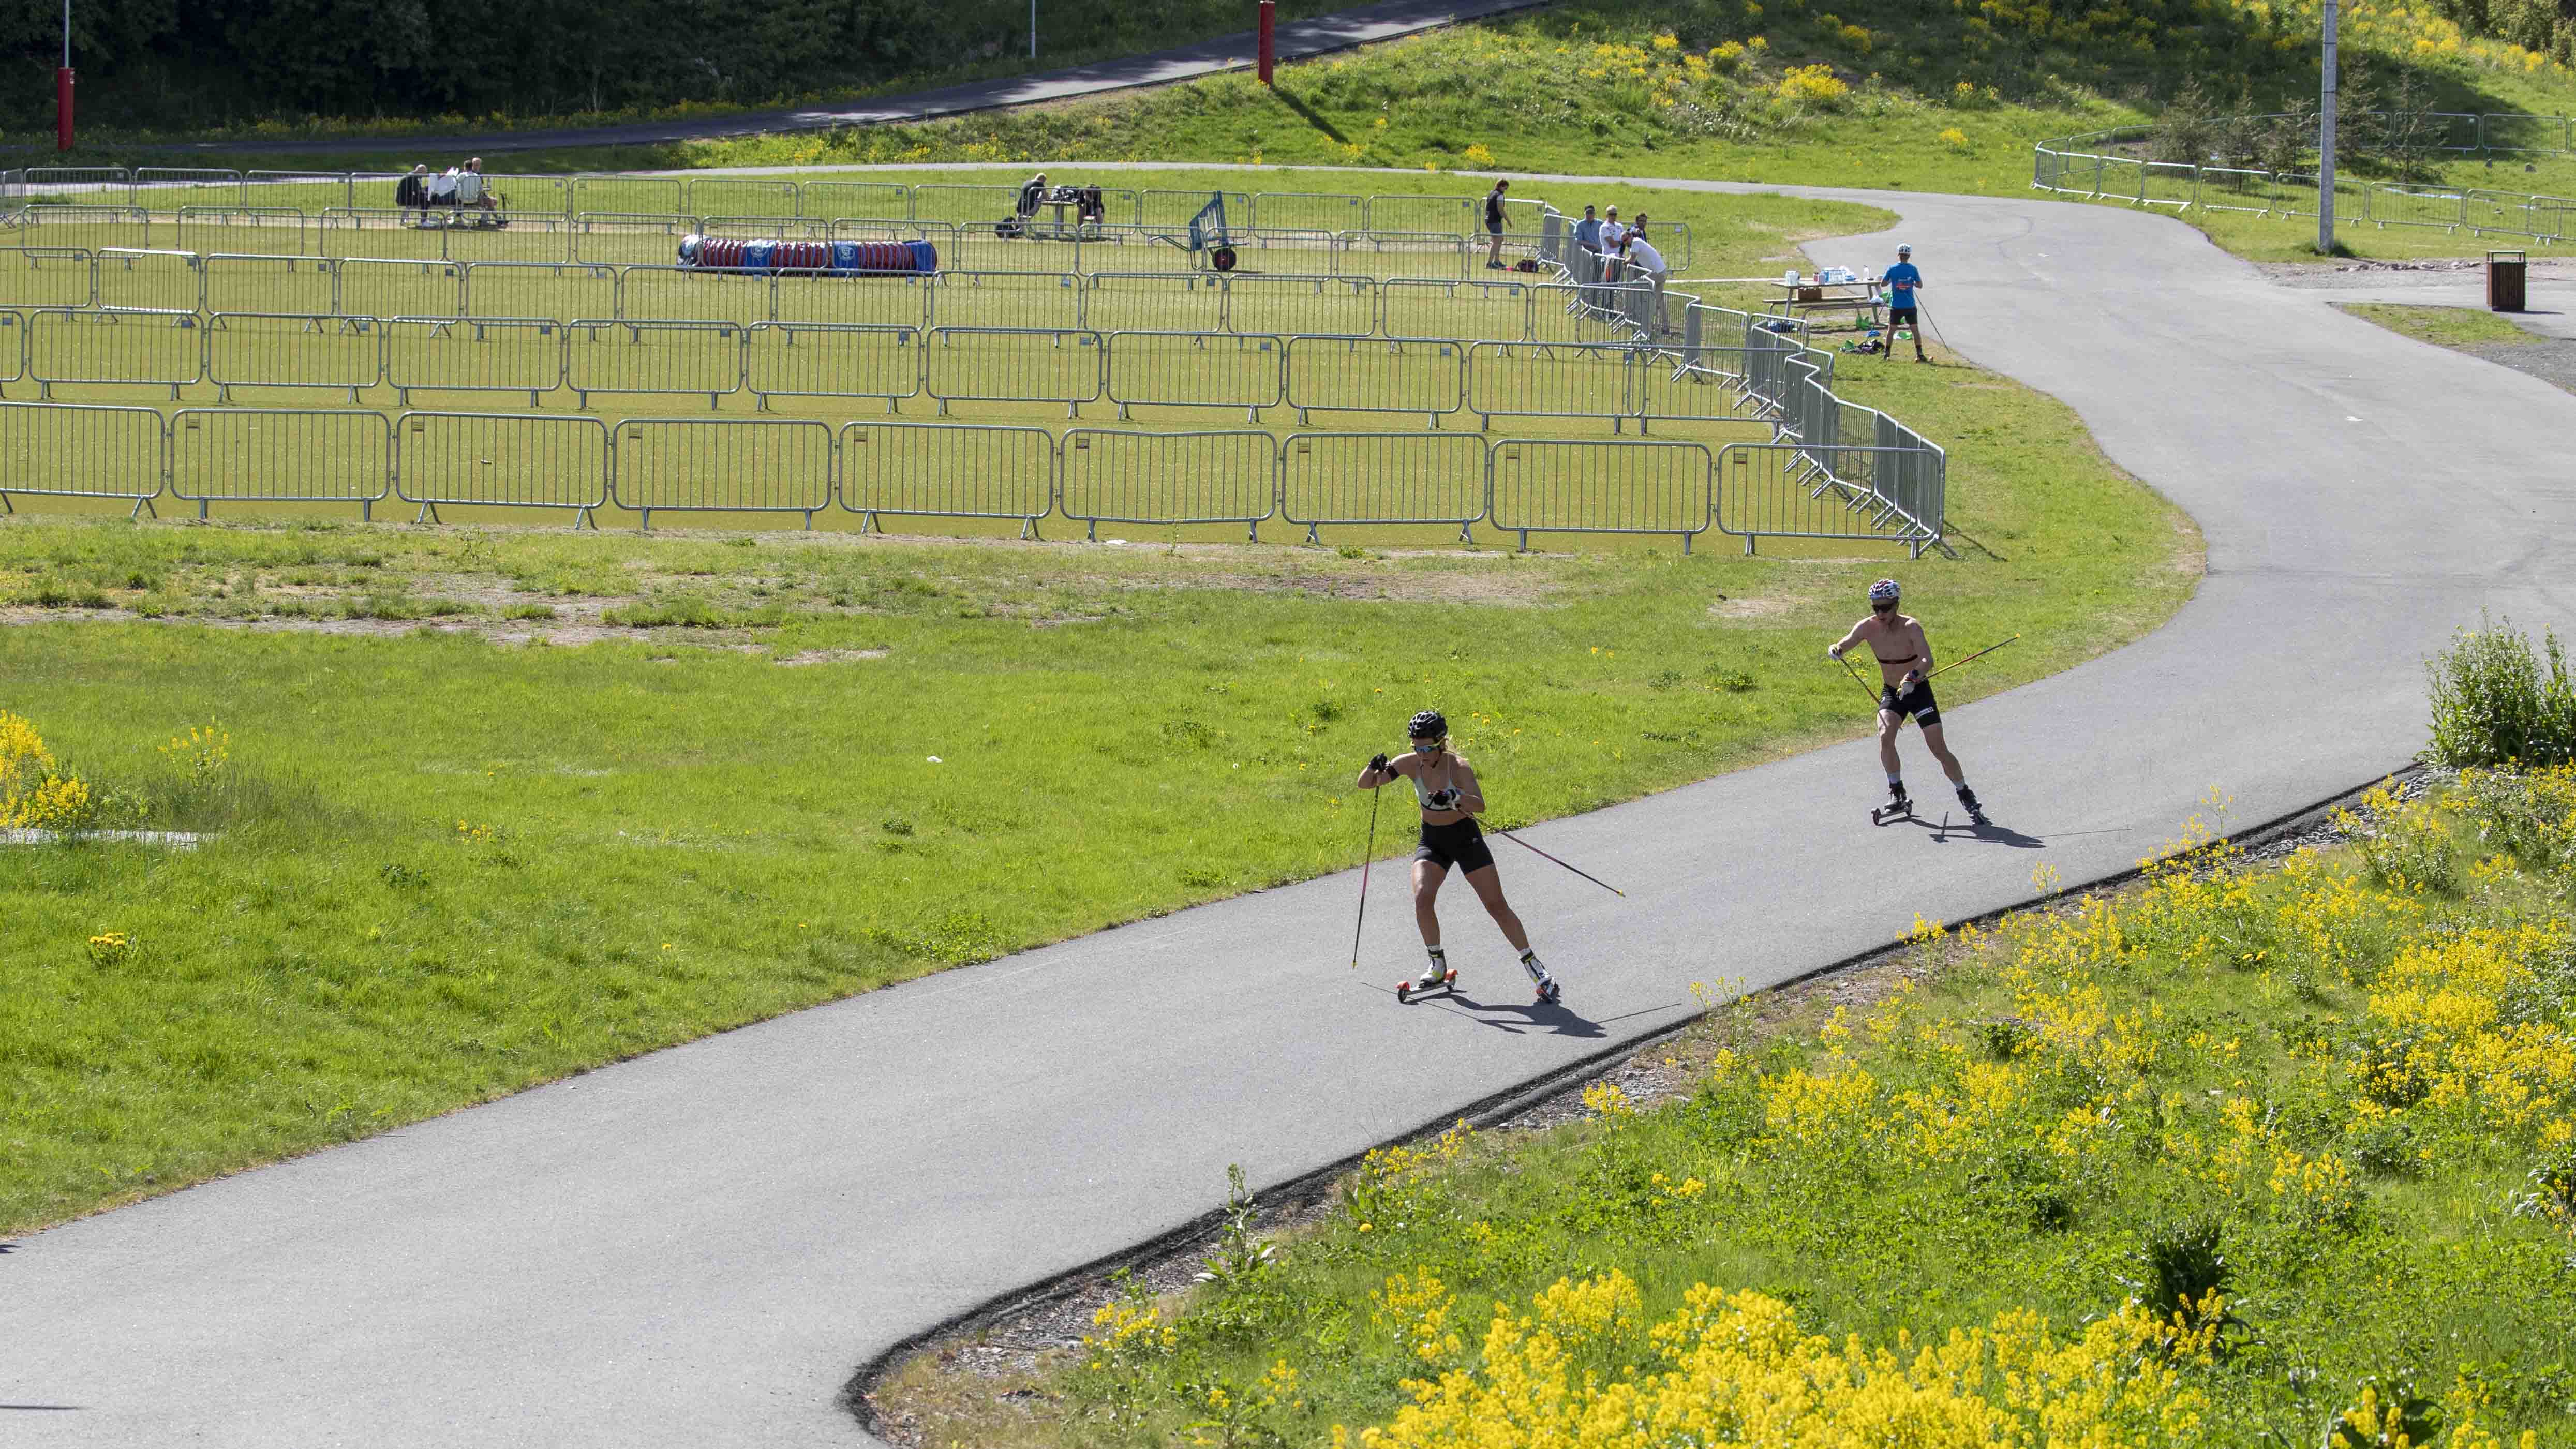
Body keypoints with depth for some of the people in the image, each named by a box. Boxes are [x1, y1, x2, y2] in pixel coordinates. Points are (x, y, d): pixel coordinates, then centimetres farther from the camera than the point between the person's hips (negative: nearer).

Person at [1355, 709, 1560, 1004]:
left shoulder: (1458, 768, -22)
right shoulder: (1411, 764, -11)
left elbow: (1479, 805, -37)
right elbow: (1365, 784, -7)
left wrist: (1455, 798, -56)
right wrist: (1374, 769, -29)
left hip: (1465, 838, -3)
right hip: (1431, 841, 3)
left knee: (1497, 905, -6)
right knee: (1422, 898, -20)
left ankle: (1534, 967, 6)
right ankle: (1438, 968, -3)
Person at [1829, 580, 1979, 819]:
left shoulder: (1910, 627, -24)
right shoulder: (1868, 628, -12)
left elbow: (1927, 660, -36)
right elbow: (1846, 643, -18)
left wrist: (1913, 677, -56)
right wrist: (1835, 650, -43)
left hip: (1918, 690, -3)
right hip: (1891, 692, 3)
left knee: (1939, 748, -6)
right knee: (1885, 735, -23)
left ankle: (1966, 795, 12)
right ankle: (1896, 792, -6)